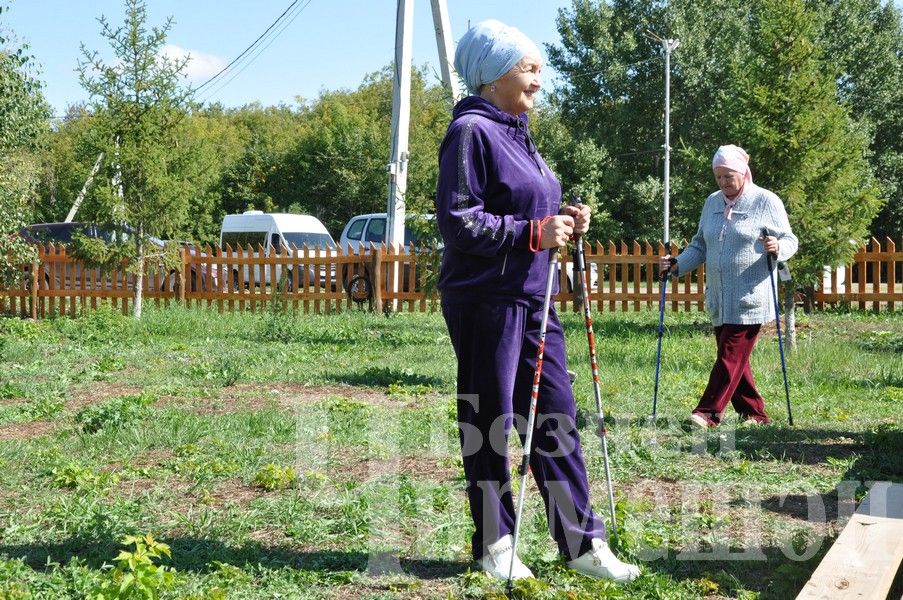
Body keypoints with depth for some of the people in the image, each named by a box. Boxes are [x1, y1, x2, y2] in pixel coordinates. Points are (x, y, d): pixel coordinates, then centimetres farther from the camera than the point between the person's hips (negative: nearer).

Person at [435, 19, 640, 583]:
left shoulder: (519, 135, 17)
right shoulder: (471, 131, -11)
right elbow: (458, 221, -18)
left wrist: (563, 221, 5)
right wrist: (533, 233, -19)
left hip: (533, 298, 9)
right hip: (485, 299, -9)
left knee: (556, 416, 8)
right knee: (489, 420, 3)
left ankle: (583, 542, 15)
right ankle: (495, 545, 16)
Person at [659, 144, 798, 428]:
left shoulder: (766, 201, -3)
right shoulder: (713, 202, 13)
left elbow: (790, 241, -1)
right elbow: (700, 245, 20)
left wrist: (778, 247, -24)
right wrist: (677, 265, 5)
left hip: (749, 298, -7)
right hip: (719, 299, 7)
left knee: (731, 355, -9)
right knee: (734, 357, 10)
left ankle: (708, 412, -9)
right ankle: (754, 412, 19)